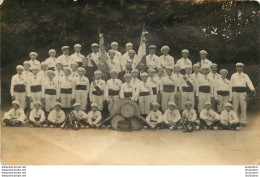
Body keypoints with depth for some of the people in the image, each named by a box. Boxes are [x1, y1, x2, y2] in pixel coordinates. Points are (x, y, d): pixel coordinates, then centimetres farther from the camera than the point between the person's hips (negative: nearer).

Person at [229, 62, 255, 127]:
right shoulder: (233, 75, 12)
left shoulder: (245, 76, 11)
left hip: (243, 93, 0)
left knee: (243, 108, -3)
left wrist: (252, 89, -24)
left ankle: (243, 122, 3)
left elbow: (249, 82, -5)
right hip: (235, 92, 0)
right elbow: (230, 85, 11)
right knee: (235, 108, 2)